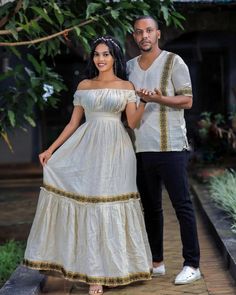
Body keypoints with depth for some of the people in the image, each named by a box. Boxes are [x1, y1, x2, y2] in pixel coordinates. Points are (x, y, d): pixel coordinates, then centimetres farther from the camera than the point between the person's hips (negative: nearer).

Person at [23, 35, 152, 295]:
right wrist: (51, 149, 5)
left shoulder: (126, 86, 7)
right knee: (89, 203, -3)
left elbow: (132, 121, -1)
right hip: (88, 148, 2)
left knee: (112, 204, -2)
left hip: (115, 149, -1)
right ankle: (94, 272, 6)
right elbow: (73, 122, 11)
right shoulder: (84, 86, 11)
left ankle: (114, 266, 11)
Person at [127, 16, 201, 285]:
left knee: (182, 205, -2)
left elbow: (187, 100, -5)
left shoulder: (173, 62, -1)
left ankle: (192, 265, 4)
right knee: (150, 207, 11)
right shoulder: (129, 67, 14)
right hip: (142, 149, 5)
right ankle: (156, 262, 20)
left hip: (170, 147, -5)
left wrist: (160, 99, -21)